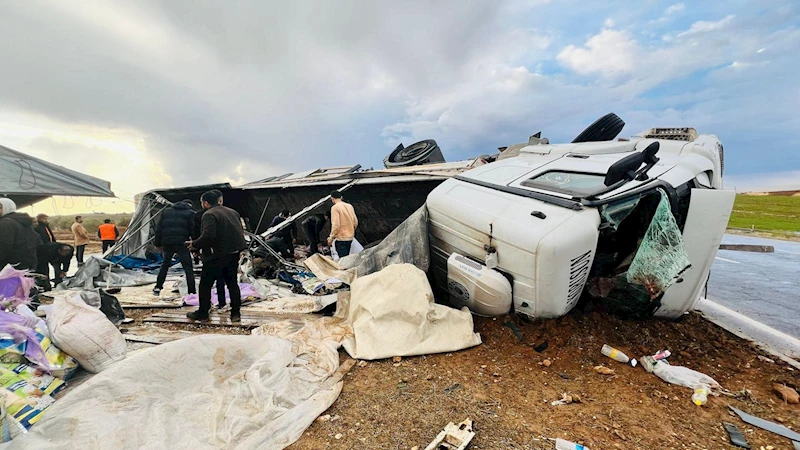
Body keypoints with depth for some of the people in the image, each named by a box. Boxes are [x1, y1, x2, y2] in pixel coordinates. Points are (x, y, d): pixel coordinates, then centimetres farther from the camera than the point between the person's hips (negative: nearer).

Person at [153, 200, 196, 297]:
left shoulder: (166, 211, 19)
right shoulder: (191, 213, 4)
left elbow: (159, 228, 17)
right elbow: (193, 231, -4)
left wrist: (157, 244, 21)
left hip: (167, 242, 5)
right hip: (181, 243, -5)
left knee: (165, 264, 25)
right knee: (188, 268, -2)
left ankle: (158, 288, 29)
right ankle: (192, 292, -7)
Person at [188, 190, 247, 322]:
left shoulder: (209, 214, -12)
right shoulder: (232, 211, 14)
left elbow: (208, 236, -25)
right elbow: (241, 231, 18)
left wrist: (194, 244, -9)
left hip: (216, 255, -7)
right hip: (234, 253, 7)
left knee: (205, 284, 9)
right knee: (232, 282, 13)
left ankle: (203, 312, 19)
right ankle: (235, 313, 14)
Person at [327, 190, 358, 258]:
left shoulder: (335, 207, -12)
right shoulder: (350, 206, 8)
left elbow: (336, 225, -19)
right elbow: (356, 222, 11)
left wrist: (331, 238, -10)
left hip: (341, 238, -7)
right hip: (350, 237, 7)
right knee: (346, 257, 18)